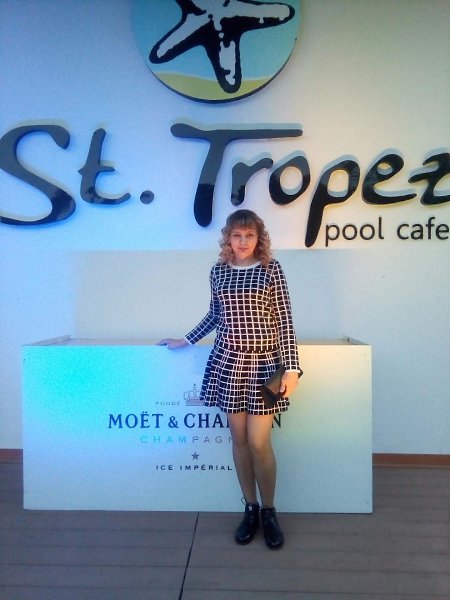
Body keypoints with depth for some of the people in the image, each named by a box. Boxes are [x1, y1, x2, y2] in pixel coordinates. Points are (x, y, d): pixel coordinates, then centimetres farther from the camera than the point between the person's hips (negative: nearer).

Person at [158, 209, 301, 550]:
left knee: (259, 442, -2)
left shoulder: (271, 269, -4)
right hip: (228, 361, 3)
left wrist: (292, 368, -11)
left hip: (264, 361, -3)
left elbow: (285, 321, -6)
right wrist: (186, 341, 22)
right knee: (239, 439, 9)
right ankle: (251, 509, 27)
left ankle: (269, 511, 21)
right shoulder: (218, 271, 5)